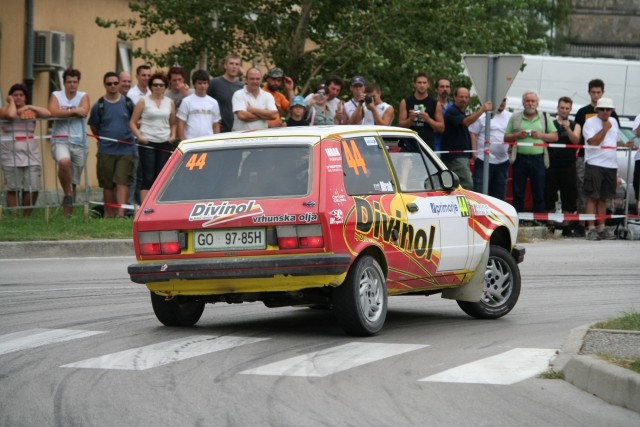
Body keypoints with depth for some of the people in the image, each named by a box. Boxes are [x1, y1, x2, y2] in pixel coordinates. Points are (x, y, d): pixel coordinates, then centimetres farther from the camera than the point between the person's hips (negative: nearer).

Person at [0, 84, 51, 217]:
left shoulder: (31, 111, 14)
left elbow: (47, 113, -2)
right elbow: (11, 114, -19)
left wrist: (29, 107, -4)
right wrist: (11, 102, -1)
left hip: (31, 151, 3)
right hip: (11, 151, -3)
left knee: (33, 189, -3)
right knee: (13, 189, -4)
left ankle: (26, 217, 11)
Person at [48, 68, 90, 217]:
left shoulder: (83, 97, 11)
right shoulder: (56, 96, 8)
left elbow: (84, 112, -10)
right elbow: (53, 112, -11)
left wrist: (65, 111, -8)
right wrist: (74, 111, -11)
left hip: (79, 142, 2)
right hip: (60, 140, -2)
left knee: (74, 181, 5)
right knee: (64, 161, -35)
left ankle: (69, 211, 15)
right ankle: (67, 194, -18)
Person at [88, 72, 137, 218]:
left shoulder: (128, 103, 5)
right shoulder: (98, 106, 3)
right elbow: (94, 128, 12)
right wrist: (103, 139, 10)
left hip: (126, 150, -1)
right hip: (106, 151, 1)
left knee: (122, 182, -11)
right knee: (107, 185, 5)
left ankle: (121, 212, -17)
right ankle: (109, 214, 13)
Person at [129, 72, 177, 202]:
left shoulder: (170, 102, 13)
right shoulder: (143, 101, 2)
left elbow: (173, 124, 21)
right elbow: (132, 122, 2)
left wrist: (173, 136, 3)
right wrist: (139, 136, -12)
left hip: (165, 143, 4)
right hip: (147, 143, -4)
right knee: (148, 177, -10)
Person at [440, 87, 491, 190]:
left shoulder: (460, 112, 19)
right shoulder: (452, 112, -13)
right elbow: (466, 122, -30)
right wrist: (482, 110, -39)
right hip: (455, 155, -10)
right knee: (467, 185, -18)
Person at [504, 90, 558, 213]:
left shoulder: (544, 118, 12)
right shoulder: (515, 118, 11)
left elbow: (555, 136, 10)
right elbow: (506, 138, 11)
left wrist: (541, 135, -6)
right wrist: (517, 136, -8)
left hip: (538, 158, 0)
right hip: (520, 158, 0)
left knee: (539, 194, 0)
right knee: (518, 193, 2)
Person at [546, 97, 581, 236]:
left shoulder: (575, 126, 9)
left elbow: (576, 140, -8)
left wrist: (568, 128, -24)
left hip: (568, 166, 0)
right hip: (552, 165, 0)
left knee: (568, 198, -1)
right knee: (549, 197, 0)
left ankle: (566, 226, 4)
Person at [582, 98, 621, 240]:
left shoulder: (613, 122, 17)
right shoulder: (590, 122, -4)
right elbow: (593, 141, -16)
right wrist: (605, 128, -11)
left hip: (611, 165, 6)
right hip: (594, 164, -6)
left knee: (603, 198, 10)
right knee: (592, 197, -7)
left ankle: (601, 227, 13)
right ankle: (591, 228, -9)